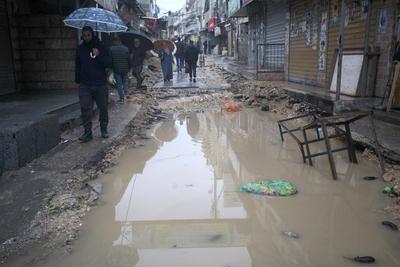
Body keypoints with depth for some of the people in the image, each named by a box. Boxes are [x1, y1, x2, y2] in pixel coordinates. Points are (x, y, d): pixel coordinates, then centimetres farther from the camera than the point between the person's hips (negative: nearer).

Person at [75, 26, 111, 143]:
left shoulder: (100, 47, 0)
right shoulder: (80, 48, 7)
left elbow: (108, 63, -6)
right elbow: (77, 65, 14)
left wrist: (99, 55, -22)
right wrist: (78, 80, 8)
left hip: (100, 84, -1)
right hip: (85, 85, 1)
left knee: (103, 108, 9)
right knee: (85, 109, -6)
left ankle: (104, 130, 26)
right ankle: (87, 133, 1)